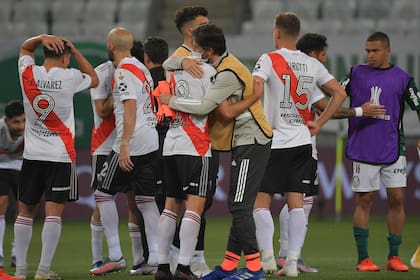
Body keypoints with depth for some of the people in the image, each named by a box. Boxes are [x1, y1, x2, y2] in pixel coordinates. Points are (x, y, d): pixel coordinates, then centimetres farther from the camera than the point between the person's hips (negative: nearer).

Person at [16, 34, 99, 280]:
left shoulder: (28, 74, -2)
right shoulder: (68, 77, -9)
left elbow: (25, 47, 20)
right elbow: (94, 79, 13)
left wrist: (42, 38, 1)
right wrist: (75, 51, 7)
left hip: (32, 154, 3)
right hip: (61, 155, -3)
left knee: (25, 211, 11)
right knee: (54, 212, -5)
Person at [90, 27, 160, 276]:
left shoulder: (123, 72, -12)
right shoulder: (142, 69, 16)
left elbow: (131, 108, -19)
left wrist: (124, 146, -21)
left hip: (132, 144, -8)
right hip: (152, 142, 8)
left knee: (104, 193, 1)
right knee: (146, 199, 8)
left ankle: (116, 256, -2)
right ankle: (155, 258, 2)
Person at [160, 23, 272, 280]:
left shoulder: (227, 73, -19)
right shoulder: (225, 64, 13)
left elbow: (203, 106, -21)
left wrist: (171, 101, -9)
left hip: (251, 142, -10)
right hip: (246, 142, 10)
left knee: (240, 206, -11)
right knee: (239, 207, 11)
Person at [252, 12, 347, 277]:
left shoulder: (269, 60, -7)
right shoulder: (313, 65, 8)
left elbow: (255, 90, -23)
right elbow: (340, 93, 10)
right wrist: (318, 123, 11)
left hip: (274, 141, -4)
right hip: (302, 141, 4)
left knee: (261, 201, 3)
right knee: (296, 203, 4)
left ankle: (267, 256, -7)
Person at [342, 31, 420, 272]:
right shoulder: (357, 73, 7)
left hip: (393, 149, 1)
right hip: (363, 149, -1)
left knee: (397, 198, -2)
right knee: (364, 200, -1)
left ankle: (394, 257, 7)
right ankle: (363, 259, 4)